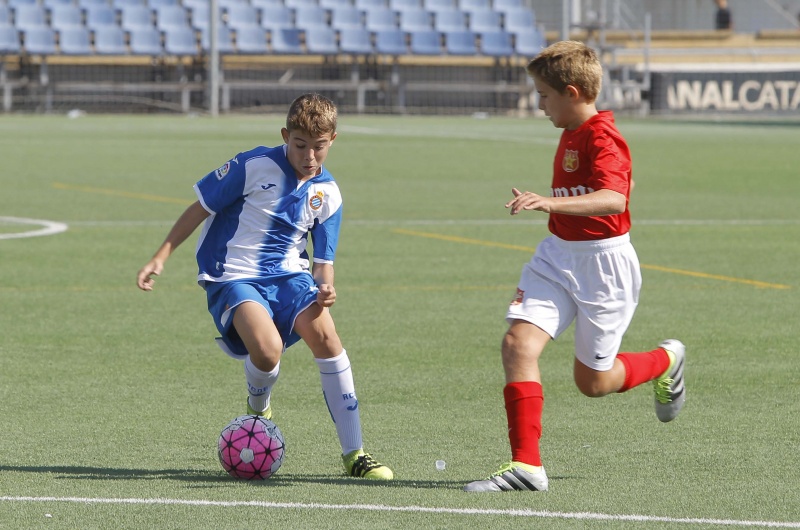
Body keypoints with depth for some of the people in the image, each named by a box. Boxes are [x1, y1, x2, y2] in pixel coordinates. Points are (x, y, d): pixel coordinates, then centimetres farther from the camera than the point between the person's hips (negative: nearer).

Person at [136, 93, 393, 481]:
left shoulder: (326, 194, 5)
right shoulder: (253, 167, -9)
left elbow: (323, 260, 10)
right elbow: (200, 208, -2)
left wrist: (325, 288, -13)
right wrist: (160, 258, -6)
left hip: (289, 274, 4)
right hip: (234, 277, -4)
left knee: (324, 334, -26)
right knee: (267, 348, -33)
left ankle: (353, 453, -17)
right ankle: (257, 407, 7)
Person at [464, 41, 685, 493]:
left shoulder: (602, 138, -20)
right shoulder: (572, 134, 11)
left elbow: (613, 198, -37)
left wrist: (552, 202, -49)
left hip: (602, 264, -8)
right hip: (558, 257, 8)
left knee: (592, 381, 6)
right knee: (518, 343, -14)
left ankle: (665, 362, 37)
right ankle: (526, 465, -14)